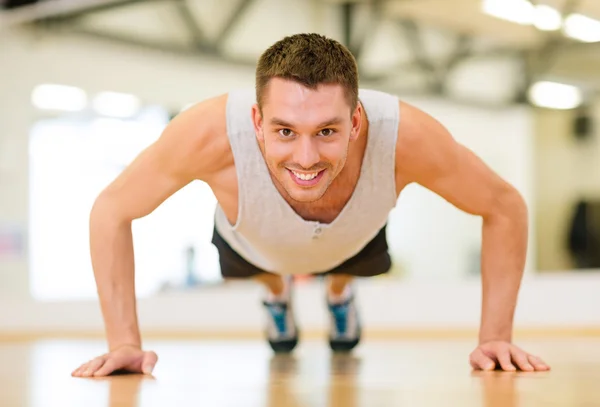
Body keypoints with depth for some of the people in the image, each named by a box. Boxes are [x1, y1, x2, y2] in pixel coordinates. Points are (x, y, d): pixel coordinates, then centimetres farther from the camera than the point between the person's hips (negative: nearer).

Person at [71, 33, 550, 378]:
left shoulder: (406, 135, -47)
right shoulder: (212, 133, -48)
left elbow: (505, 207, -28)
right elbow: (111, 211, -31)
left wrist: (494, 337, -31)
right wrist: (125, 341, -34)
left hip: (355, 241, 1)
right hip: (252, 244, -1)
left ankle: (339, 294, 69)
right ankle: (278, 294, 67)